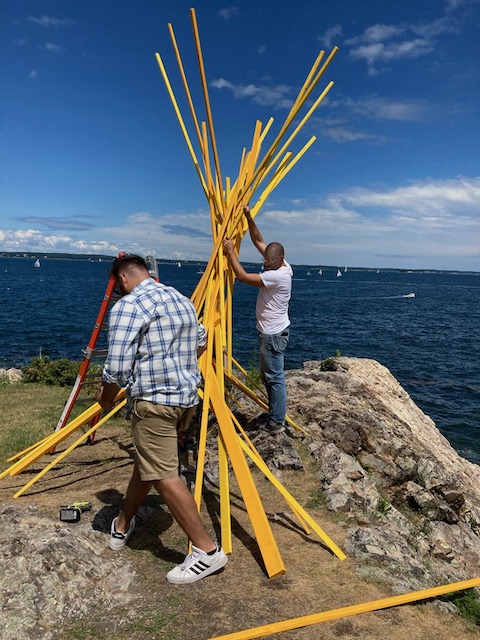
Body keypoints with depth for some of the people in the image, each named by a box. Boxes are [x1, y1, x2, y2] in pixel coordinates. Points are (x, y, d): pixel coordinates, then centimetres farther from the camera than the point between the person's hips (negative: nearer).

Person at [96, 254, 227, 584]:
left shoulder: (128, 306, -11)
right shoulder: (182, 299, 14)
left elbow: (117, 369, -16)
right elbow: (201, 340, 28)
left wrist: (106, 397, 3)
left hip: (153, 400, -9)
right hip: (188, 396, 9)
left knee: (164, 476, -3)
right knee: (148, 460, 21)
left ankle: (207, 551, 1)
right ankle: (123, 525, 38)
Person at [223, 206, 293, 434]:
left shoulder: (279, 275, -23)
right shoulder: (277, 266, 4)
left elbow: (242, 276, -25)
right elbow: (259, 241, 11)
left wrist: (231, 251, -15)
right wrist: (249, 217, 2)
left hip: (273, 334, -11)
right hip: (269, 332, 11)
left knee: (275, 377, -4)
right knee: (268, 376, 18)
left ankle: (276, 423, 4)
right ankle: (274, 415, 29)